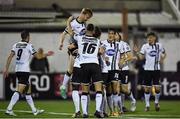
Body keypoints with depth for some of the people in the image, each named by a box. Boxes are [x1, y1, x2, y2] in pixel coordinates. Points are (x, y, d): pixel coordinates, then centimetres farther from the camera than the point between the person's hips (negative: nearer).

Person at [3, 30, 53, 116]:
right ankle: (9, 109, -22)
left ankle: (34, 110, 20)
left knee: (28, 89, 15)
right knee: (19, 91, -12)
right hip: (24, 70, -7)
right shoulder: (29, 46, -5)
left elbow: (10, 57, 3)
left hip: (17, 70, 7)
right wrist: (47, 54, 17)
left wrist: (6, 69, 3)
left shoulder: (16, 45, 11)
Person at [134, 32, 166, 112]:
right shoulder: (145, 46, 0)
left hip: (156, 69, 0)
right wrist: (137, 52, -20)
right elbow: (141, 57, -5)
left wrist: (162, 59, 3)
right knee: (147, 88, 2)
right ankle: (147, 105, 14)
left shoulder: (159, 45, 3)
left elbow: (164, 53, 20)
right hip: (147, 69, 0)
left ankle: (156, 102, 18)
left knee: (157, 87, -7)